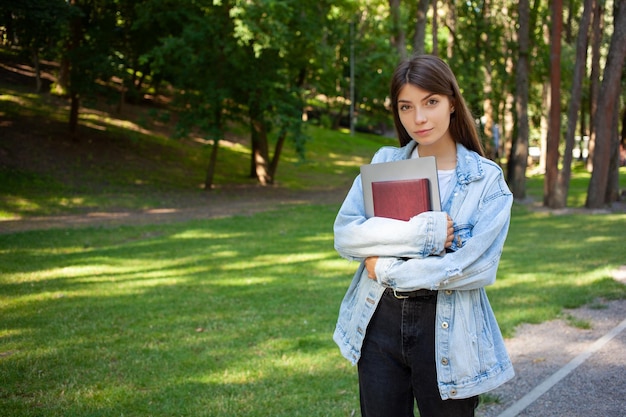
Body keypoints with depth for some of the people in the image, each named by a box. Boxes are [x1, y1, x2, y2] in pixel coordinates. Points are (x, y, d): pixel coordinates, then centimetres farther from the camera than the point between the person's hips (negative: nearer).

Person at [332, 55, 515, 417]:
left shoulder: (486, 179, -4)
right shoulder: (384, 162, 4)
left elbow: (479, 267, -15)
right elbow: (345, 236, -7)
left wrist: (388, 269, -13)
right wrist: (422, 233, -18)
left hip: (447, 332, -2)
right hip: (380, 321, 2)